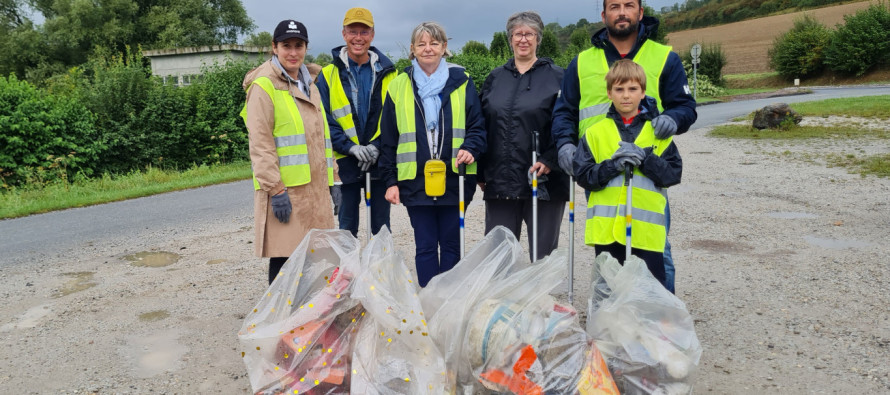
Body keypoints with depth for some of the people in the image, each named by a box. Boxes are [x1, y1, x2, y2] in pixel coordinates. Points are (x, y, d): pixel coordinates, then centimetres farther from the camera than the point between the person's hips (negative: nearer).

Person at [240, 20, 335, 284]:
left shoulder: (310, 85, 20)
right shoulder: (264, 86, -5)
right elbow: (260, 143, -12)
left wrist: (332, 181, 20)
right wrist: (275, 190, -18)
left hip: (314, 188, 7)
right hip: (285, 190, -7)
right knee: (284, 258, -4)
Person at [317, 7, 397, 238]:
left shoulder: (388, 73, 6)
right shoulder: (328, 75, 2)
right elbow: (323, 121, -2)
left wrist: (378, 146, -12)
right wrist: (350, 147, -14)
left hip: (381, 161, 1)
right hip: (345, 162, -1)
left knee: (381, 227, 9)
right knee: (347, 227, 8)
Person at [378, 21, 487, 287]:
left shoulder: (461, 82, 5)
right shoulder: (399, 86, 7)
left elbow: (477, 126, 6)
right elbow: (388, 139, 8)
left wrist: (471, 148, -16)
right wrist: (390, 180, 3)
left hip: (453, 179, 0)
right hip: (416, 180, 0)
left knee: (451, 245, 8)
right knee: (425, 247, 6)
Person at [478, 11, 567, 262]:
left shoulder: (556, 77, 3)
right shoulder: (495, 78, 13)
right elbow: (481, 126, 13)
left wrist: (549, 161, -16)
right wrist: (481, 173, 7)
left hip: (543, 181, -3)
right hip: (499, 180, 3)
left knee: (543, 255, 6)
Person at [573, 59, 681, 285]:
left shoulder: (658, 131, 7)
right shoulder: (595, 132, 6)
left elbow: (674, 173, 0)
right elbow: (582, 175, -1)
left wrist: (644, 159, -14)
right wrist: (613, 165, -15)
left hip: (647, 230, 0)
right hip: (606, 227, 1)